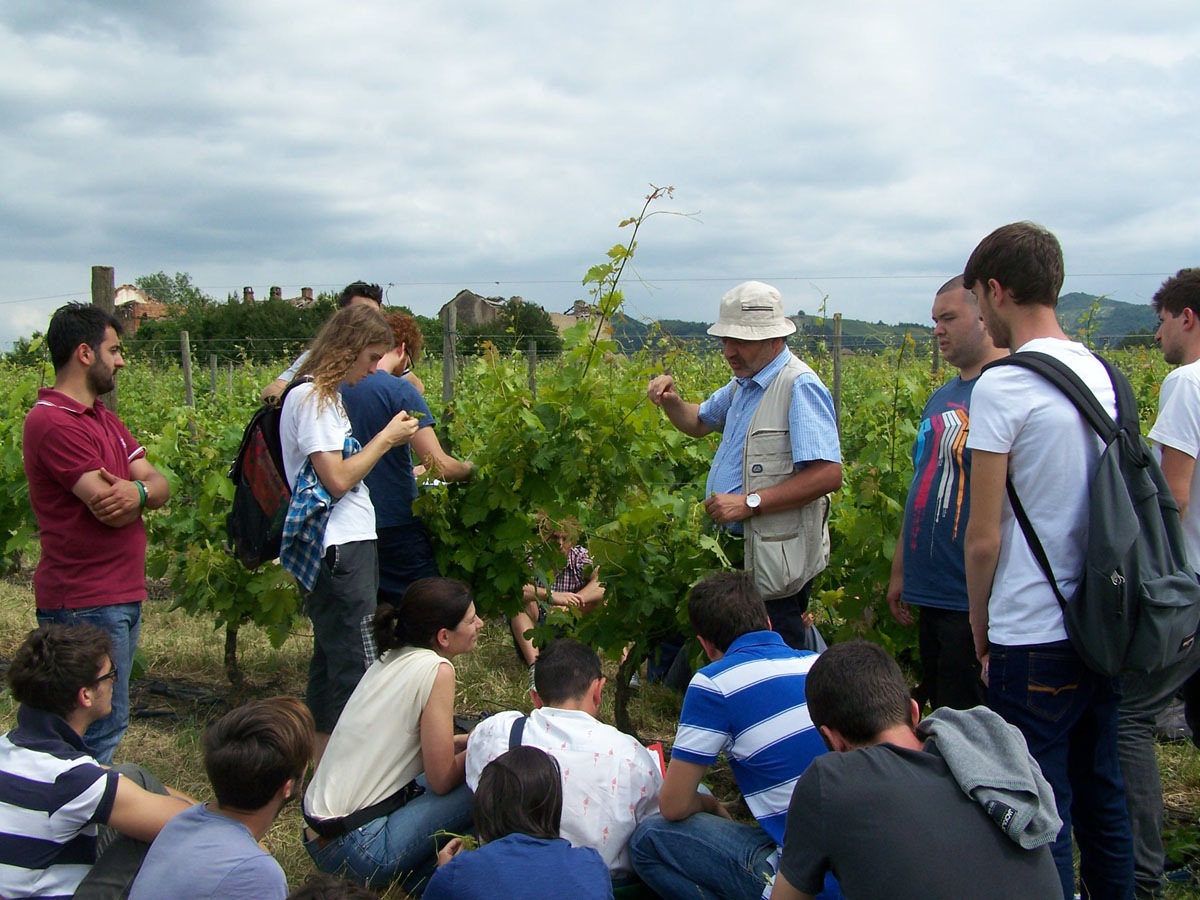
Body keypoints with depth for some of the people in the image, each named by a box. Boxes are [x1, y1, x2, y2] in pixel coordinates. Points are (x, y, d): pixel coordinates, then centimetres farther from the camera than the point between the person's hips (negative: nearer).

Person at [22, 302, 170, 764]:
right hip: (86, 604, -9)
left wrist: (136, 491, -17)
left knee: (106, 724, 16)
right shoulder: (53, 423, -16)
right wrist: (141, 489, -1)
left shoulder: (102, 417, 16)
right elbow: (109, 510, -21)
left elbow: (160, 485, 6)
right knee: (101, 729, -5)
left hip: (122, 596, 9)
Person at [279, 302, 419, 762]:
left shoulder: (323, 396, 18)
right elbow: (337, 479, -18)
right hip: (338, 551, -10)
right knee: (354, 667, -8)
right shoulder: (311, 399, -12)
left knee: (333, 658, 15)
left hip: (347, 545, 10)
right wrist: (386, 438, -9)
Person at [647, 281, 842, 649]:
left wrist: (749, 503, -25)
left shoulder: (799, 386, -16)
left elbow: (829, 474, -24)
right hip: (739, 551, 9)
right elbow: (698, 422, 31)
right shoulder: (743, 384, 15)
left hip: (775, 562, -9)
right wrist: (671, 401, 8)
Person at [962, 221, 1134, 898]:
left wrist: (980, 623, 1)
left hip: (1034, 638, -7)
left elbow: (984, 538, -15)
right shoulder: (1103, 374, 6)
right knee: (1104, 801, 20)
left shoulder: (1002, 386, -15)